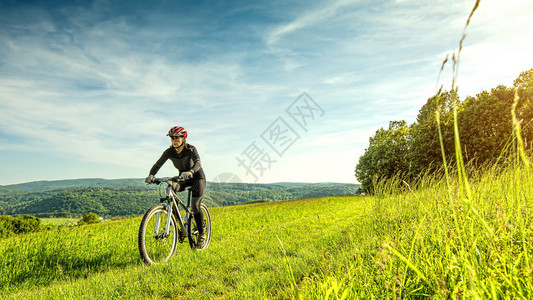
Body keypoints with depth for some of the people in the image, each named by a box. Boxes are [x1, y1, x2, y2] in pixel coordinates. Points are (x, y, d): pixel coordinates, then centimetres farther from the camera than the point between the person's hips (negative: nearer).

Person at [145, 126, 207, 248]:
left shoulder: (191, 149, -24)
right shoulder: (169, 152, -12)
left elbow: (198, 162, -41)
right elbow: (158, 164, -19)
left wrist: (190, 172, -62)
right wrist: (151, 175, -40)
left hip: (197, 177, -4)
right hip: (183, 178, 4)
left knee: (195, 206, -15)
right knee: (171, 189, -28)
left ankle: (201, 234, 3)